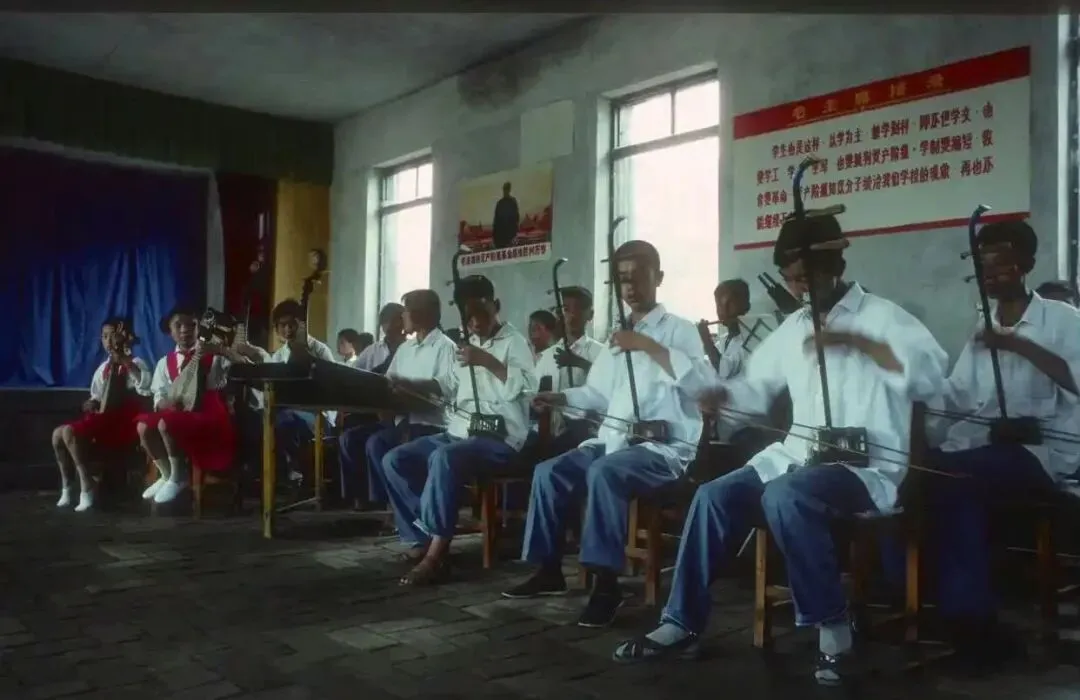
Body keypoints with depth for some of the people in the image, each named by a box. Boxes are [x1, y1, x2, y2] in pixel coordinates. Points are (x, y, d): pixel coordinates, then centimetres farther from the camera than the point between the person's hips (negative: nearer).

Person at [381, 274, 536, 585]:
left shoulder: (514, 341, -3)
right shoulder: (468, 344, 19)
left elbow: (526, 388, -19)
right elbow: (452, 386, 30)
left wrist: (487, 361, -24)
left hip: (499, 438, -8)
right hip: (459, 432, 8)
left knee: (443, 459, -36)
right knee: (394, 460, -4)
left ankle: (436, 554, -30)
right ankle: (427, 538, -6)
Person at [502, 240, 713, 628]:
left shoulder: (679, 330, -1)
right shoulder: (618, 336, 20)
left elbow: (702, 384, -19)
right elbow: (602, 394, 22)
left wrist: (650, 347, -23)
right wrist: (561, 397, 6)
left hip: (667, 446, -7)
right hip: (614, 440, 7)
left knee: (603, 473, -33)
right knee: (549, 472, -7)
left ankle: (607, 582, -24)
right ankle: (549, 570, 5)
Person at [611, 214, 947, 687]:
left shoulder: (881, 316, -5)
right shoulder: (792, 327, 15)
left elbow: (932, 375, -20)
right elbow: (758, 386, 22)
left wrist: (857, 341, -26)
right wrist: (723, 395, -1)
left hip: (867, 466, -6)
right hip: (796, 455, 7)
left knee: (784, 497, -34)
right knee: (714, 496, -12)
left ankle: (832, 626, -17)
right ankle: (682, 624, -4)